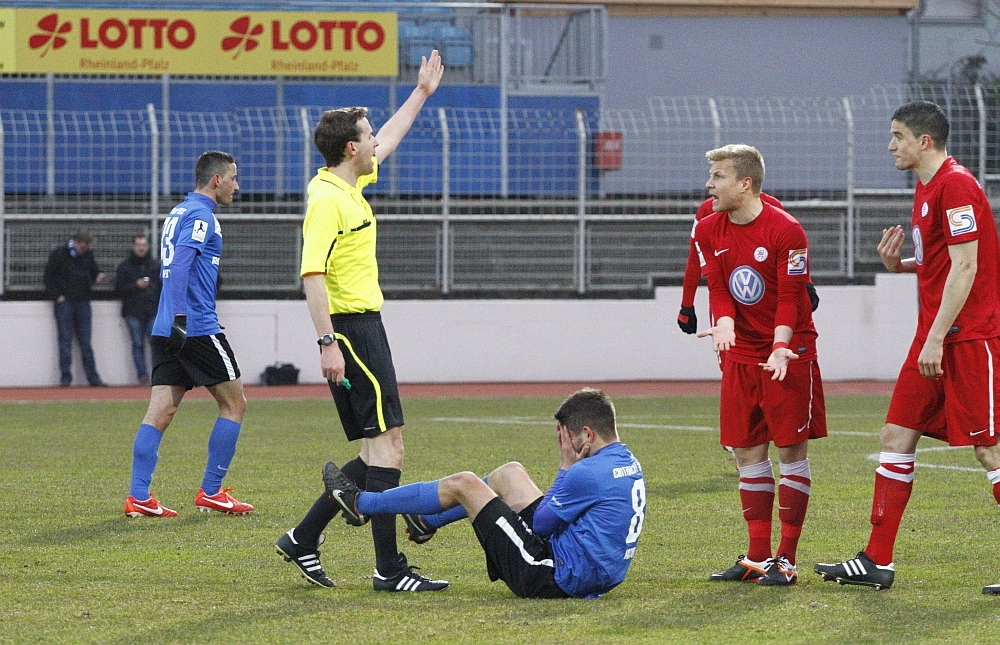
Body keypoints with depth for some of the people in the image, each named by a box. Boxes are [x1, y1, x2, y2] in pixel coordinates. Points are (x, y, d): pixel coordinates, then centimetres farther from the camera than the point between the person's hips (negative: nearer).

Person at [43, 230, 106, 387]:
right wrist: (57, 296, -8)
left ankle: (93, 378, 5)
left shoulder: (88, 255, 8)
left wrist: (98, 278, -6)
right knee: (65, 340, -2)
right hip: (64, 302, -3)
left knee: (86, 342, 4)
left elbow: (94, 272, 18)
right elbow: (48, 277, -1)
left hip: (83, 303, 3)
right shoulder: (59, 254, -4)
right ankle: (65, 377, 1)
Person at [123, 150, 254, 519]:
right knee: (234, 403, 4)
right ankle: (211, 493, 5)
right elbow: (179, 264, -23)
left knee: (160, 411, 3)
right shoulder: (201, 215, -10)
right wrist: (180, 316, -30)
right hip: (197, 328, -9)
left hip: (167, 331, 9)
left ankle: (138, 498, -5)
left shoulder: (178, 213, 19)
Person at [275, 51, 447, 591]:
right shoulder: (327, 198, -15)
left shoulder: (350, 184, 14)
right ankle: (389, 569, -10)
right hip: (350, 328, -10)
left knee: (378, 452, 10)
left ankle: (304, 539, 16)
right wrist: (327, 343, -26)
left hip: (365, 327, 10)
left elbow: (389, 140, 34)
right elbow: (312, 275, -21)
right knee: (386, 447, -10)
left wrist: (422, 92, 42)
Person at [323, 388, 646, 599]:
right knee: (509, 473, 22)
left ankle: (359, 502, 18)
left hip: (553, 579, -9)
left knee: (462, 484, 0)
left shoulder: (587, 473, -23)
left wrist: (565, 467, -3)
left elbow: (539, 523, -10)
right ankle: (426, 520, 41)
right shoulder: (630, 465, 7)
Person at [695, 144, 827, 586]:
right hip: (740, 353, 6)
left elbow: (790, 299, -14)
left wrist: (780, 347, -27)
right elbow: (718, 289, 0)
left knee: (791, 450, -4)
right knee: (747, 452, 6)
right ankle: (758, 557, 14)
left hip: (788, 354, -5)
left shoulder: (786, 231, -15)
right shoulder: (708, 231, 2)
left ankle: (785, 558, -1)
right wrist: (724, 324, -21)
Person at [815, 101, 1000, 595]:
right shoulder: (925, 189, 16)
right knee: (896, 436, 7)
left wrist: (937, 338, -21)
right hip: (935, 336, 10)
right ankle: (877, 562, 10)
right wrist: (899, 264, 6)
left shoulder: (956, 186, -14)